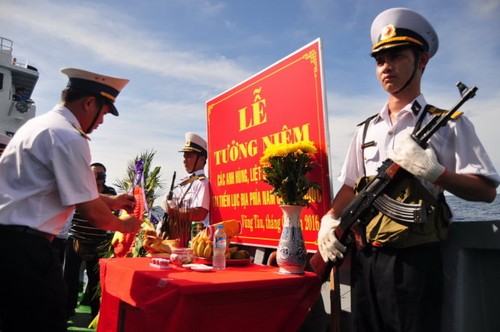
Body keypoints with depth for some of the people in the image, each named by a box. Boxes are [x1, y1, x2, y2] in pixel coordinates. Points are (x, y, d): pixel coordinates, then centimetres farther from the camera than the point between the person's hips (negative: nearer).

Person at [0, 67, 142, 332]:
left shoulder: (40, 124, 16)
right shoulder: (68, 137, -16)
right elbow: (92, 213, -15)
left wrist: (110, 201, 27)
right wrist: (124, 225, 5)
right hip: (24, 246, -10)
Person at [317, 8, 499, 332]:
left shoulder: (447, 123, -2)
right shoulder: (366, 130, 11)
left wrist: (433, 171, -20)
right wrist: (330, 219, -2)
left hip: (414, 259, -4)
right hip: (365, 259, 5)